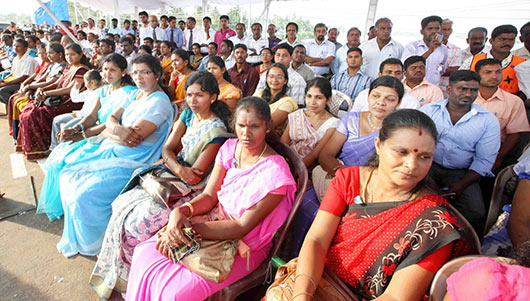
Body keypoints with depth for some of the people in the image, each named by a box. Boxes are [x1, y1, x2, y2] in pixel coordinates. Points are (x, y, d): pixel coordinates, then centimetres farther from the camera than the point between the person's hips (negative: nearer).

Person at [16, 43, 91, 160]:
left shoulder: (82, 70, -10)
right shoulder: (69, 68, 20)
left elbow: (69, 89, -18)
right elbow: (57, 83, 19)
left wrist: (46, 94, -14)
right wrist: (41, 89, 0)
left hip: (70, 103, -10)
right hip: (59, 100, 10)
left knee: (34, 115, -17)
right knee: (28, 110, 2)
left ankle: (39, 150, -4)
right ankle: (28, 147, 9)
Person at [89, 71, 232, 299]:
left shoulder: (216, 131, -21)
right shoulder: (189, 114, 4)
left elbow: (195, 177, -21)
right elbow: (168, 148, 1)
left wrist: (168, 162, -7)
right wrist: (179, 168, -20)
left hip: (192, 191, -8)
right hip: (172, 177, 8)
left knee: (138, 220, -18)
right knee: (124, 203, -2)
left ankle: (130, 279, 10)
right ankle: (116, 275, 18)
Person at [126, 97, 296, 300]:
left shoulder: (275, 171, -22)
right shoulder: (230, 148, -2)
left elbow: (242, 228, -20)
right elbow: (209, 196, -1)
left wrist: (189, 229, -24)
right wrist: (181, 211, -22)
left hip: (244, 247, -6)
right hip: (214, 224, 6)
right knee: (145, 252, -5)